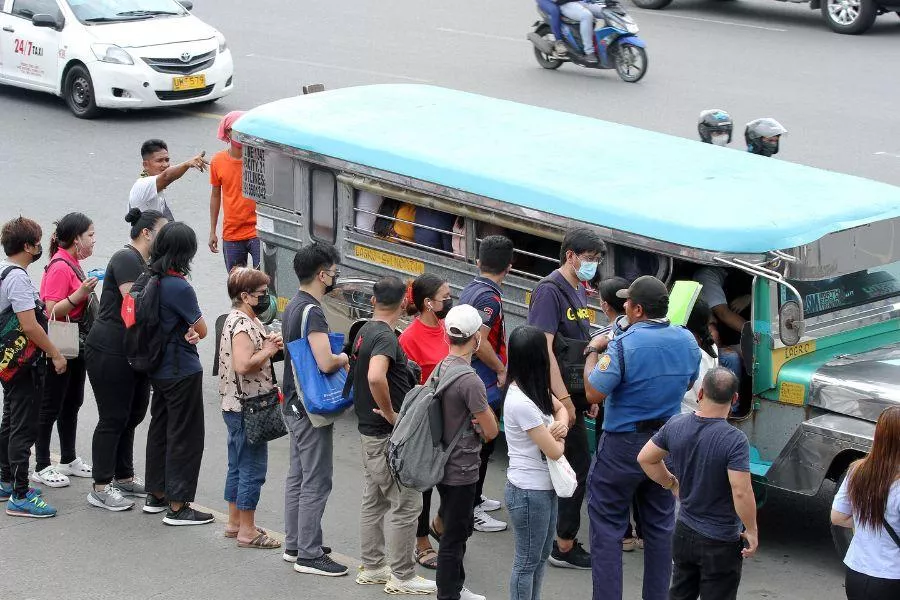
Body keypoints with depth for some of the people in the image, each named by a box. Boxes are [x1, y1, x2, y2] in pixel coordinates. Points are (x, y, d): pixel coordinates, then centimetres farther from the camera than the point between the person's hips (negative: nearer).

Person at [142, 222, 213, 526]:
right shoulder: (179, 287, -23)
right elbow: (202, 330, -13)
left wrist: (186, 331, -10)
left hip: (158, 370, 8)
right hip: (182, 371, -8)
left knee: (160, 428, 19)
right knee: (185, 435, 0)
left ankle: (156, 495, 29)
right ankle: (178, 506, 3)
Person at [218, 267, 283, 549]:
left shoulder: (247, 320, 13)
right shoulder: (242, 324, -19)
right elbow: (243, 365, -30)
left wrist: (269, 345, 8)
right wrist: (268, 351, -16)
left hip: (237, 406, 11)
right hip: (247, 408, -11)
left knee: (239, 466, 18)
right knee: (253, 469, -5)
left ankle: (234, 522, 27)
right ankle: (247, 531, 0)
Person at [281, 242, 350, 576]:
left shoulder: (294, 306, 10)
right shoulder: (312, 312, -22)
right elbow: (325, 363, -31)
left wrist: (336, 359, 9)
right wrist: (345, 359, -10)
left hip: (294, 403, 10)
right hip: (311, 409, -10)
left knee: (297, 476, 18)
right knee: (316, 481, -4)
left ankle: (294, 544, 27)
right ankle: (309, 555, 0)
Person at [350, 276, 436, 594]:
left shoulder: (364, 332, 9)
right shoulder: (385, 337, -21)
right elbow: (376, 377, -39)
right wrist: (390, 413, -25)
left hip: (369, 430, 10)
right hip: (389, 436, -10)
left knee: (374, 501, 17)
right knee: (405, 505, -2)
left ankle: (372, 567, 27)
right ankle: (402, 576, 3)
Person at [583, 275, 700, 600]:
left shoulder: (624, 345, -22)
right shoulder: (687, 341, -2)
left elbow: (594, 393, -19)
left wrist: (593, 352, -6)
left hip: (624, 445, -6)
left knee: (607, 526, 4)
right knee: (660, 525, 16)